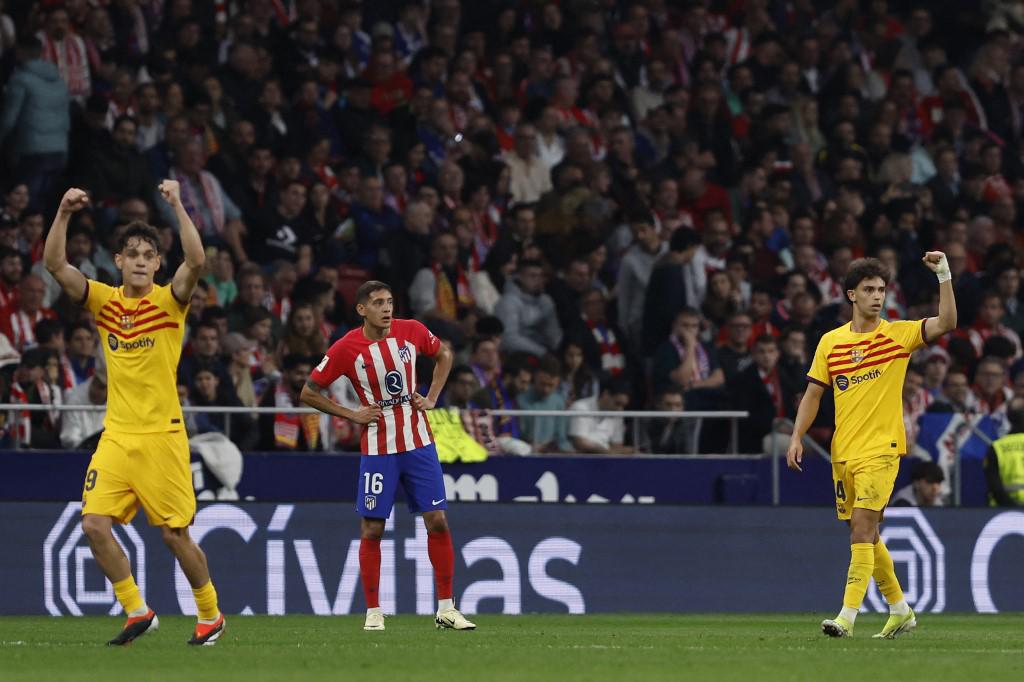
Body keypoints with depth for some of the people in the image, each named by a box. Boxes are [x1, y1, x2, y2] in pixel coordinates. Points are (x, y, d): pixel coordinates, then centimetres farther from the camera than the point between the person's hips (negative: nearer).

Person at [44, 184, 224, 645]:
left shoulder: (169, 300, -4)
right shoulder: (104, 301, 6)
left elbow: (196, 262, -23)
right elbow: (55, 264, -4)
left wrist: (177, 207, -29)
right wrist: (64, 214, -16)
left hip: (162, 436, -4)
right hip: (116, 435, 4)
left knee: (174, 533, -2)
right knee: (94, 525, -8)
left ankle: (211, 615, 17)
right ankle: (137, 612, 7)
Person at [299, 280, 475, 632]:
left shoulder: (411, 332, -2)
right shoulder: (346, 349, -10)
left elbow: (444, 354, 20)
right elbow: (309, 393, -1)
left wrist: (431, 397, 7)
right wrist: (352, 415, -8)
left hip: (418, 442, 2)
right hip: (378, 449, -2)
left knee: (438, 521, -1)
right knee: (372, 529, -1)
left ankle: (446, 608, 7)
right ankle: (373, 612, 9)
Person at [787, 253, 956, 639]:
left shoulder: (898, 334, -1)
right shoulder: (831, 342, 8)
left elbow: (946, 323, -15)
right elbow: (813, 393, 12)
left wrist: (944, 276, -22)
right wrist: (797, 438, 2)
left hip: (880, 450, -5)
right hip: (843, 452, 5)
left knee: (862, 530, -16)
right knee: (864, 535, 11)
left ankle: (848, 615, -19)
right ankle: (900, 610, 26)